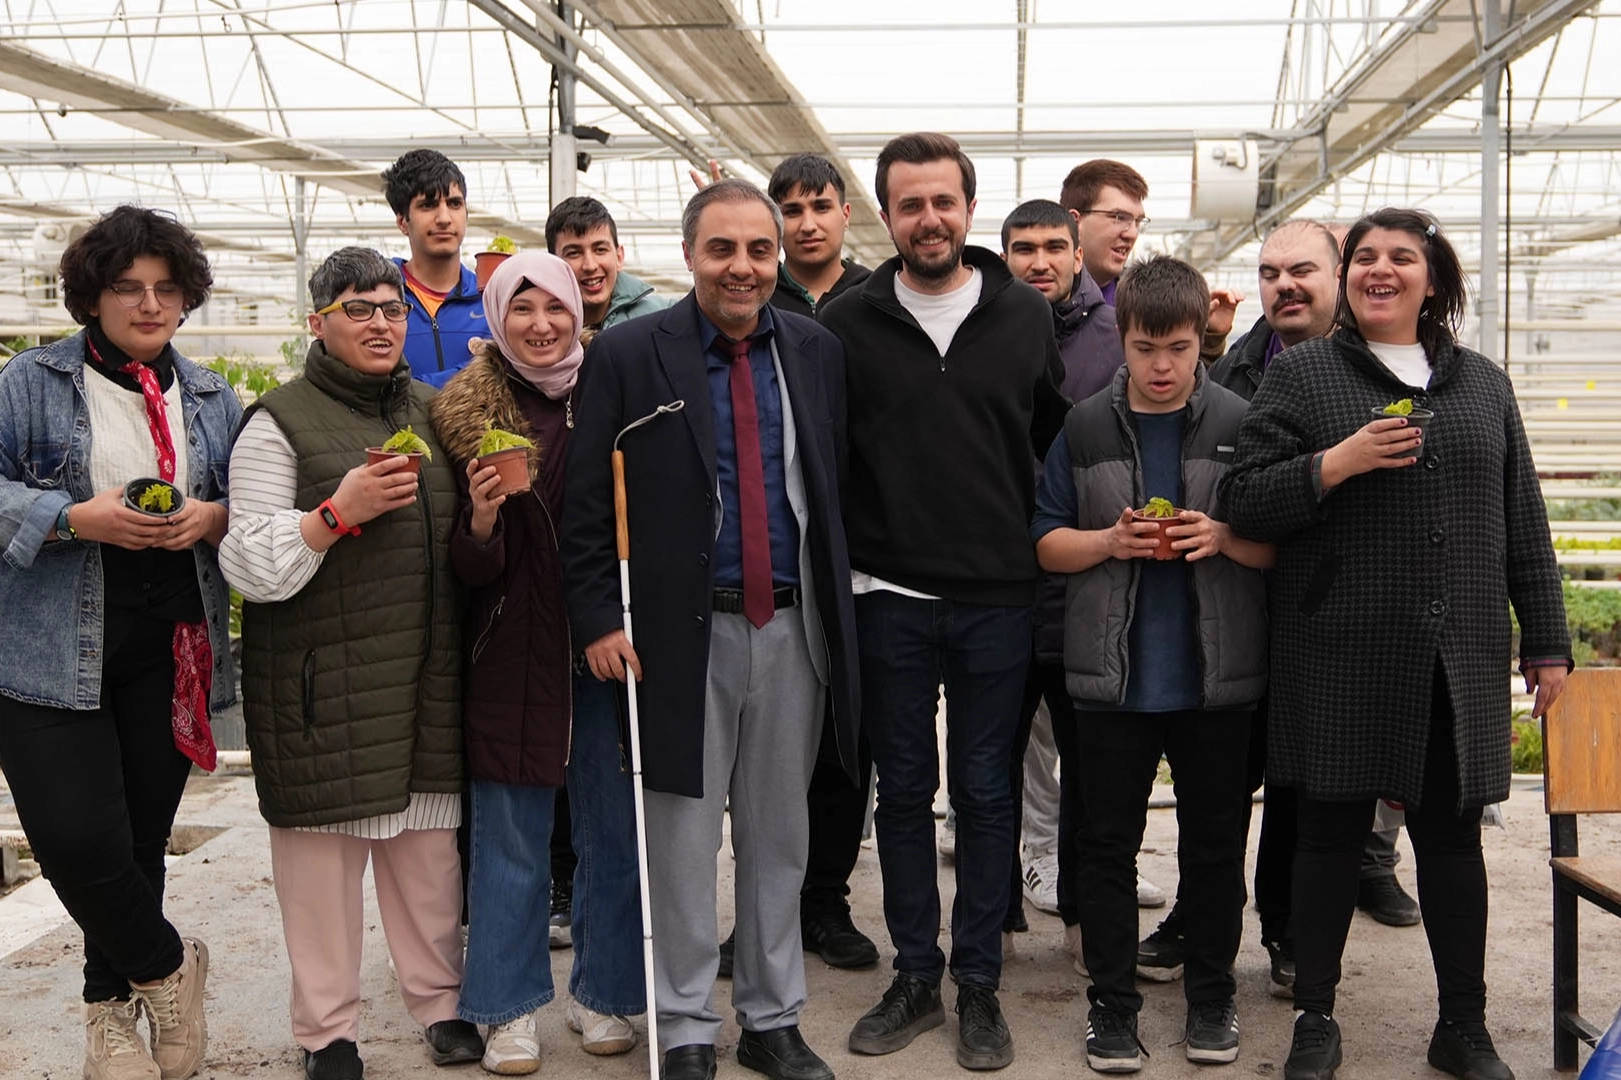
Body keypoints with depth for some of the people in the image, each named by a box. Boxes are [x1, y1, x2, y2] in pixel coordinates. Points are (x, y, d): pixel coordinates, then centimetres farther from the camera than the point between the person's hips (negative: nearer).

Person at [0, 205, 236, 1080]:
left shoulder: (212, 400, 13)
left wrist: (214, 518, -8)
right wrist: (76, 518, -18)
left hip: (170, 658, 3)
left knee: (142, 837, 9)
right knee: (76, 838, -13)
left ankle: (113, 1006, 31)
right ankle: (166, 967, 14)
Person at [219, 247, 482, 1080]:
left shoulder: (431, 412, 15)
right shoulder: (281, 422, -3)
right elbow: (250, 564, -9)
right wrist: (338, 512, -20)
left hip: (425, 678, 5)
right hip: (324, 685, -5)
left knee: (430, 840, 8)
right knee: (325, 841, 0)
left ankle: (439, 1000, 23)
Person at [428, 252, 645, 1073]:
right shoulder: (467, 416, -2)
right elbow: (469, 573, -1)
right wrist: (481, 521, -22)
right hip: (514, 655, -1)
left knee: (614, 831, 8)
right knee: (511, 837, 4)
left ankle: (603, 992, 25)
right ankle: (509, 1007, 20)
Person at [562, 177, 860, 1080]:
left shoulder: (818, 352, 7)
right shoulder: (629, 354, -4)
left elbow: (838, 488, 10)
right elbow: (588, 503, -4)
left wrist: (839, 610, 6)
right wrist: (599, 618, -11)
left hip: (793, 629, 3)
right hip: (683, 631, -3)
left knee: (780, 837, 13)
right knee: (685, 843, 6)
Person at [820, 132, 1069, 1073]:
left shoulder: (1026, 316, 2)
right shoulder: (849, 323, 0)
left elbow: (1059, 439, 10)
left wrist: (1034, 545, 6)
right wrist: (858, 544, 3)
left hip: (998, 600, 0)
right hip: (890, 598, 0)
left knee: (987, 794, 8)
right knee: (905, 791, 10)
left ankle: (980, 986, 20)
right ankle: (916, 977, 23)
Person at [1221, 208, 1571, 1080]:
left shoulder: (1483, 382, 13)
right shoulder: (1299, 373, 3)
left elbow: (1523, 523, 14)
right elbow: (1242, 500, -4)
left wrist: (1546, 642, 11)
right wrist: (1336, 463, -18)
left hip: (1460, 662, 3)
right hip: (1342, 658, -3)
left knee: (1452, 836, 10)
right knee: (1332, 833, 5)